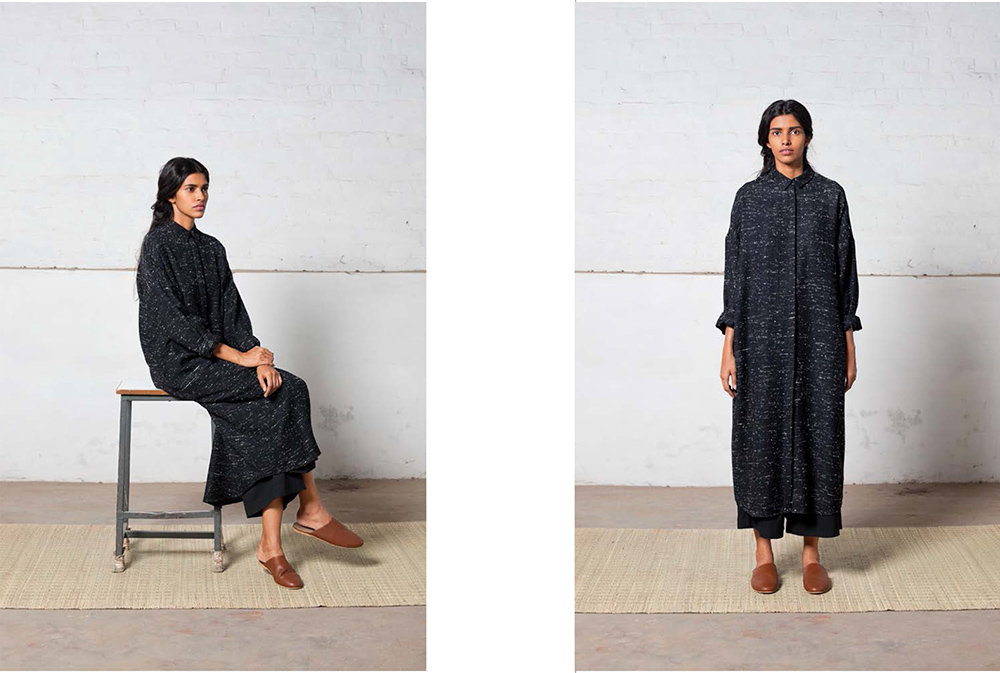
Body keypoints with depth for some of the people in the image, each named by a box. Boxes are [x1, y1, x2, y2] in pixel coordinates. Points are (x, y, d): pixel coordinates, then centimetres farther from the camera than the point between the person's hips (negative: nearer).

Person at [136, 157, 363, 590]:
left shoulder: (211, 248, 15)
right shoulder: (158, 246, -8)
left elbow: (232, 310, 8)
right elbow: (175, 318, -16)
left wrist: (257, 358, -9)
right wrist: (239, 357, -18)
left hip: (213, 359, 6)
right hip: (178, 363, -6)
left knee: (266, 415, -20)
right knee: (288, 390, -20)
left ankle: (270, 546, -20)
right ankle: (310, 508, -9)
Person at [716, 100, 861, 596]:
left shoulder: (830, 196, 6)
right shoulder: (750, 197, 5)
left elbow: (845, 273, 7)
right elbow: (735, 273, 4)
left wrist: (848, 347, 3)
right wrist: (729, 348, -2)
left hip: (818, 336, 0)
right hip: (762, 337, 0)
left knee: (817, 434, 2)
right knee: (761, 434, 0)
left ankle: (811, 552, 12)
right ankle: (764, 554, 10)